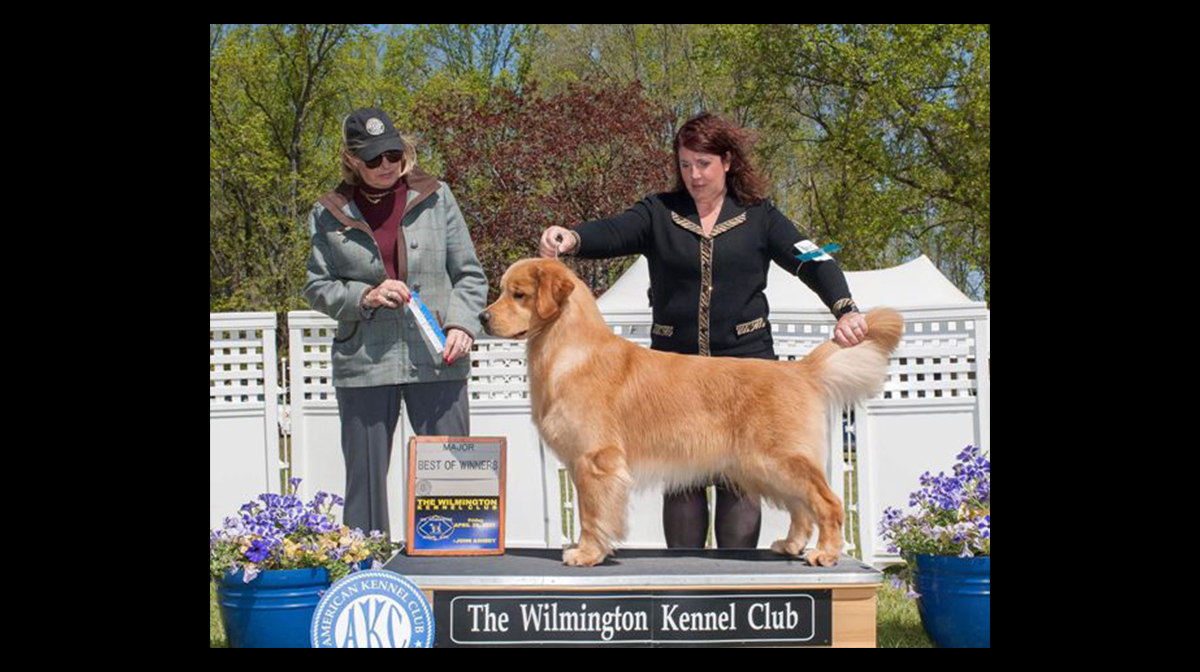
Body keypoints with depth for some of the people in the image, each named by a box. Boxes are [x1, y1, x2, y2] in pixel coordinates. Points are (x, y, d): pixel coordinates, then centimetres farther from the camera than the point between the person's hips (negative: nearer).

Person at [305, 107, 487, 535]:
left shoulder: (435, 198, 5)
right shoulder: (330, 215, 4)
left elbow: (469, 275, 8)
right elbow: (317, 287, 8)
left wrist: (461, 323, -9)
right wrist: (364, 297, -10)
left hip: (437, 360, 0)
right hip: (363, 365, 0)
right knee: (365, 477, 5)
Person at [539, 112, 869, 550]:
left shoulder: (758, 217, 5)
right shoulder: (659, 213, 6)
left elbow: (810, 260, -6)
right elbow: (612, 234, -12)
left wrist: (845, 310, -24)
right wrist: (571, 239, -35)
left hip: (745, 360, -1)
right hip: (674, 363, 1)